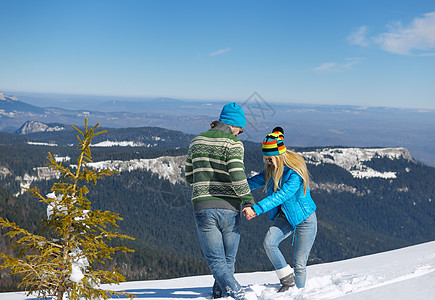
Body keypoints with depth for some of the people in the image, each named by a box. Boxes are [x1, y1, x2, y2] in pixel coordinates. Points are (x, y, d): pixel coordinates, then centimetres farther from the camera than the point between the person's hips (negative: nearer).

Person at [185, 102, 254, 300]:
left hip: (203, 208, 3)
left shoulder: (197, 141, 11)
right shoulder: (233, 143, -6)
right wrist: (248, 199, -9)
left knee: (215, 260, 3)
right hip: (229, 209, -2)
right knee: (228, 259, 16)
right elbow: (237, 175, -20)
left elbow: (189, 177, 18)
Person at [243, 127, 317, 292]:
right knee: (268, 242, -21)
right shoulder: (272, 168, -2)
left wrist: (256, 209, -44)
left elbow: (281, 196, -35)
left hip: (304, 218, -6)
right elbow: (257, 181, 5)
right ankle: (287, 280, -6)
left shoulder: (295, 172, -26)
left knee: (299, 264, -3)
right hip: (284, 216, 6)